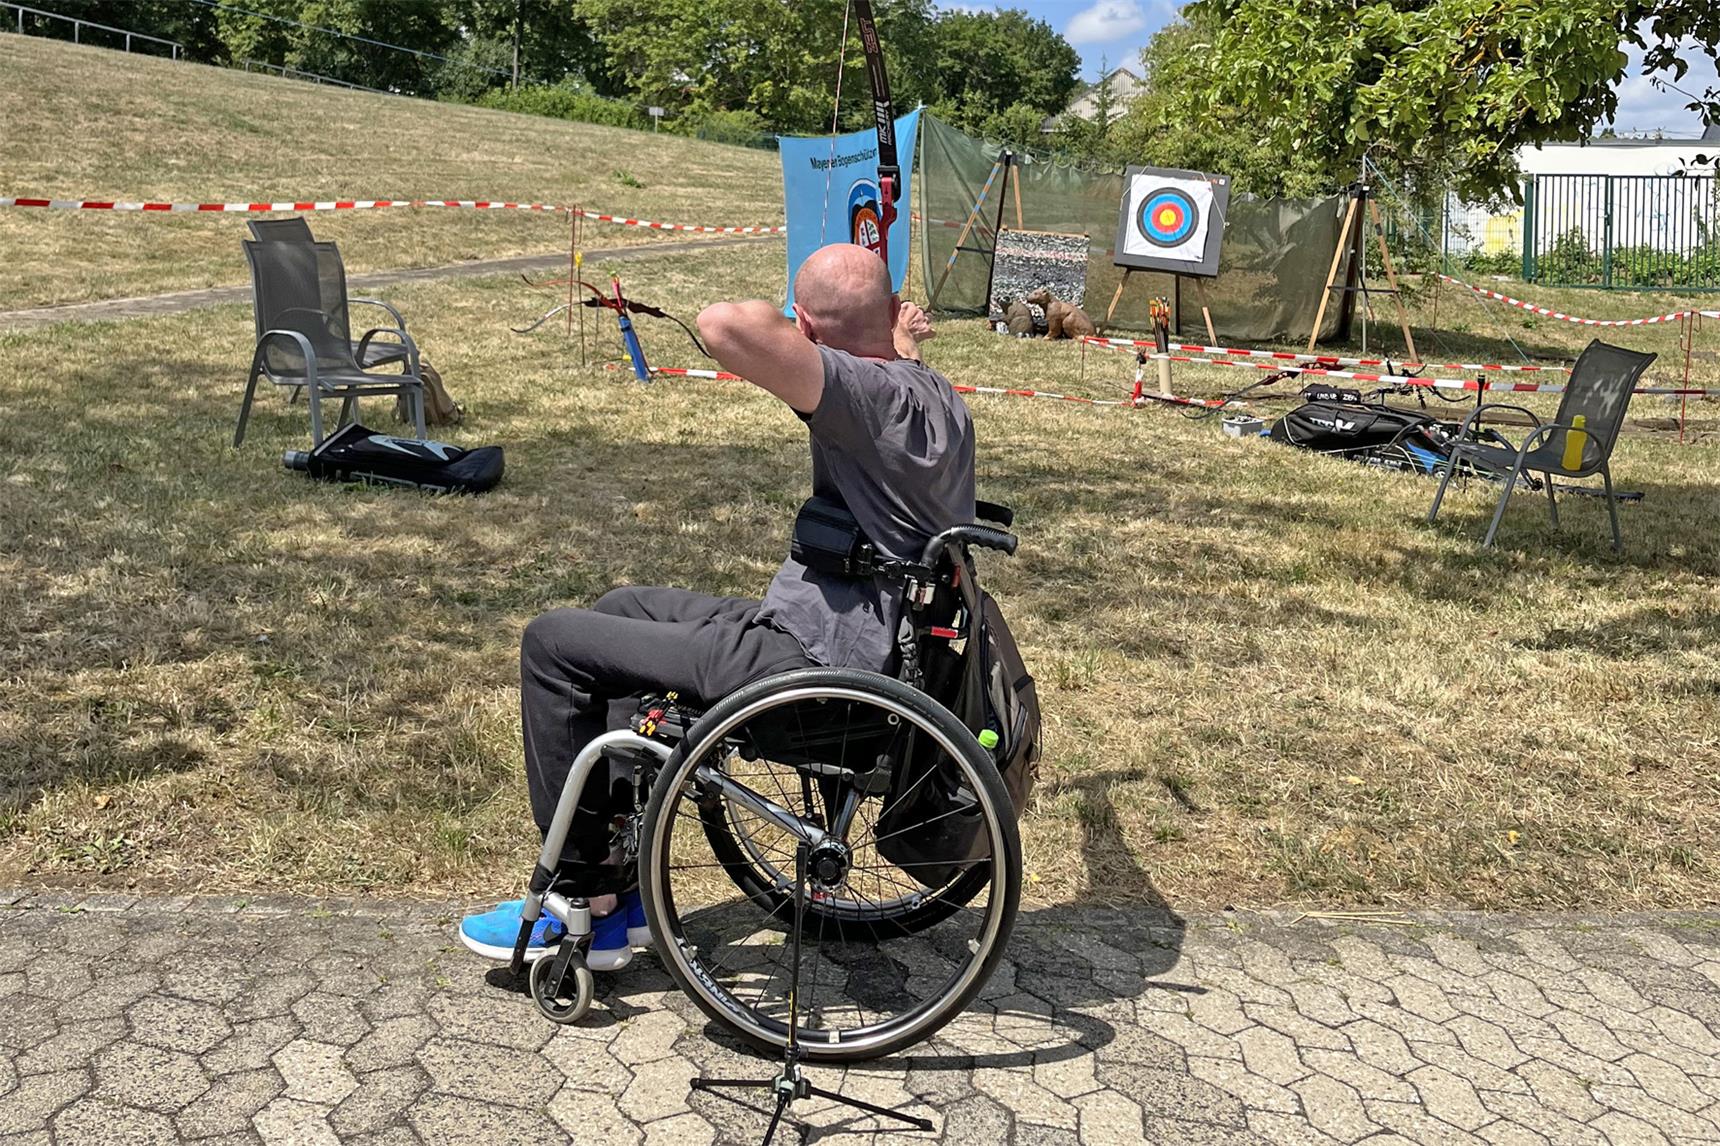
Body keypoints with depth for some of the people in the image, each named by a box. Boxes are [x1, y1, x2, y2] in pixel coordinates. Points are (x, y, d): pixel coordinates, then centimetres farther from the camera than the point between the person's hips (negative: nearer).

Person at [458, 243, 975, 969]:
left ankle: (586, 905, 9)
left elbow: (723, 326, -37)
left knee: (554, 643, -2)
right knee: (619, 610, 23)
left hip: (811, 665, -10)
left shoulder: (875, 394, -24)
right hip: (857, 639, 10)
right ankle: (619, 867, 26)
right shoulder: (936, 396, 6)